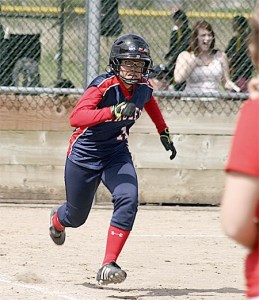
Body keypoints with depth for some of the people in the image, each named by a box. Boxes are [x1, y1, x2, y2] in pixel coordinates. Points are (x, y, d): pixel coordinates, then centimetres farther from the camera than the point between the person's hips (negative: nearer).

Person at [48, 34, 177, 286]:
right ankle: (57, 219, 54)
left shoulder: (143, 88, -7)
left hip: (117, 154, 4)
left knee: (128, 200, -24)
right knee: (76, 216, 13)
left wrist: (164, 133, 21)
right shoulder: (103, 86, -26)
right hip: (84, 154, -4)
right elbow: (76, 118, -42)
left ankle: (108, 266, -20)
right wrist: (113, 112, -54)